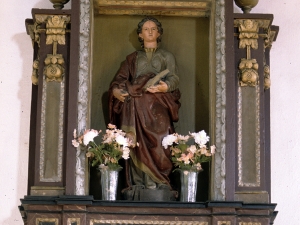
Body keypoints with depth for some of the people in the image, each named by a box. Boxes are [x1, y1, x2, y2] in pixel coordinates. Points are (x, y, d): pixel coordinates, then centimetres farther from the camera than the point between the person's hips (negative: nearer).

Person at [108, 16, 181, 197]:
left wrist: (165, 86, -20)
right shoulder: (133, 58, 24)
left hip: (158, 107, -1)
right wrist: (116, 90, -12)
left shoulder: (167, 56, 19)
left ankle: (159, 183, -22)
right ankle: (138, 183, -17)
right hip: (136, 106, 1)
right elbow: (120, 79, 13)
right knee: (137, 144, -13)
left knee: (157, 143, -18)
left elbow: (174, 78, 4)